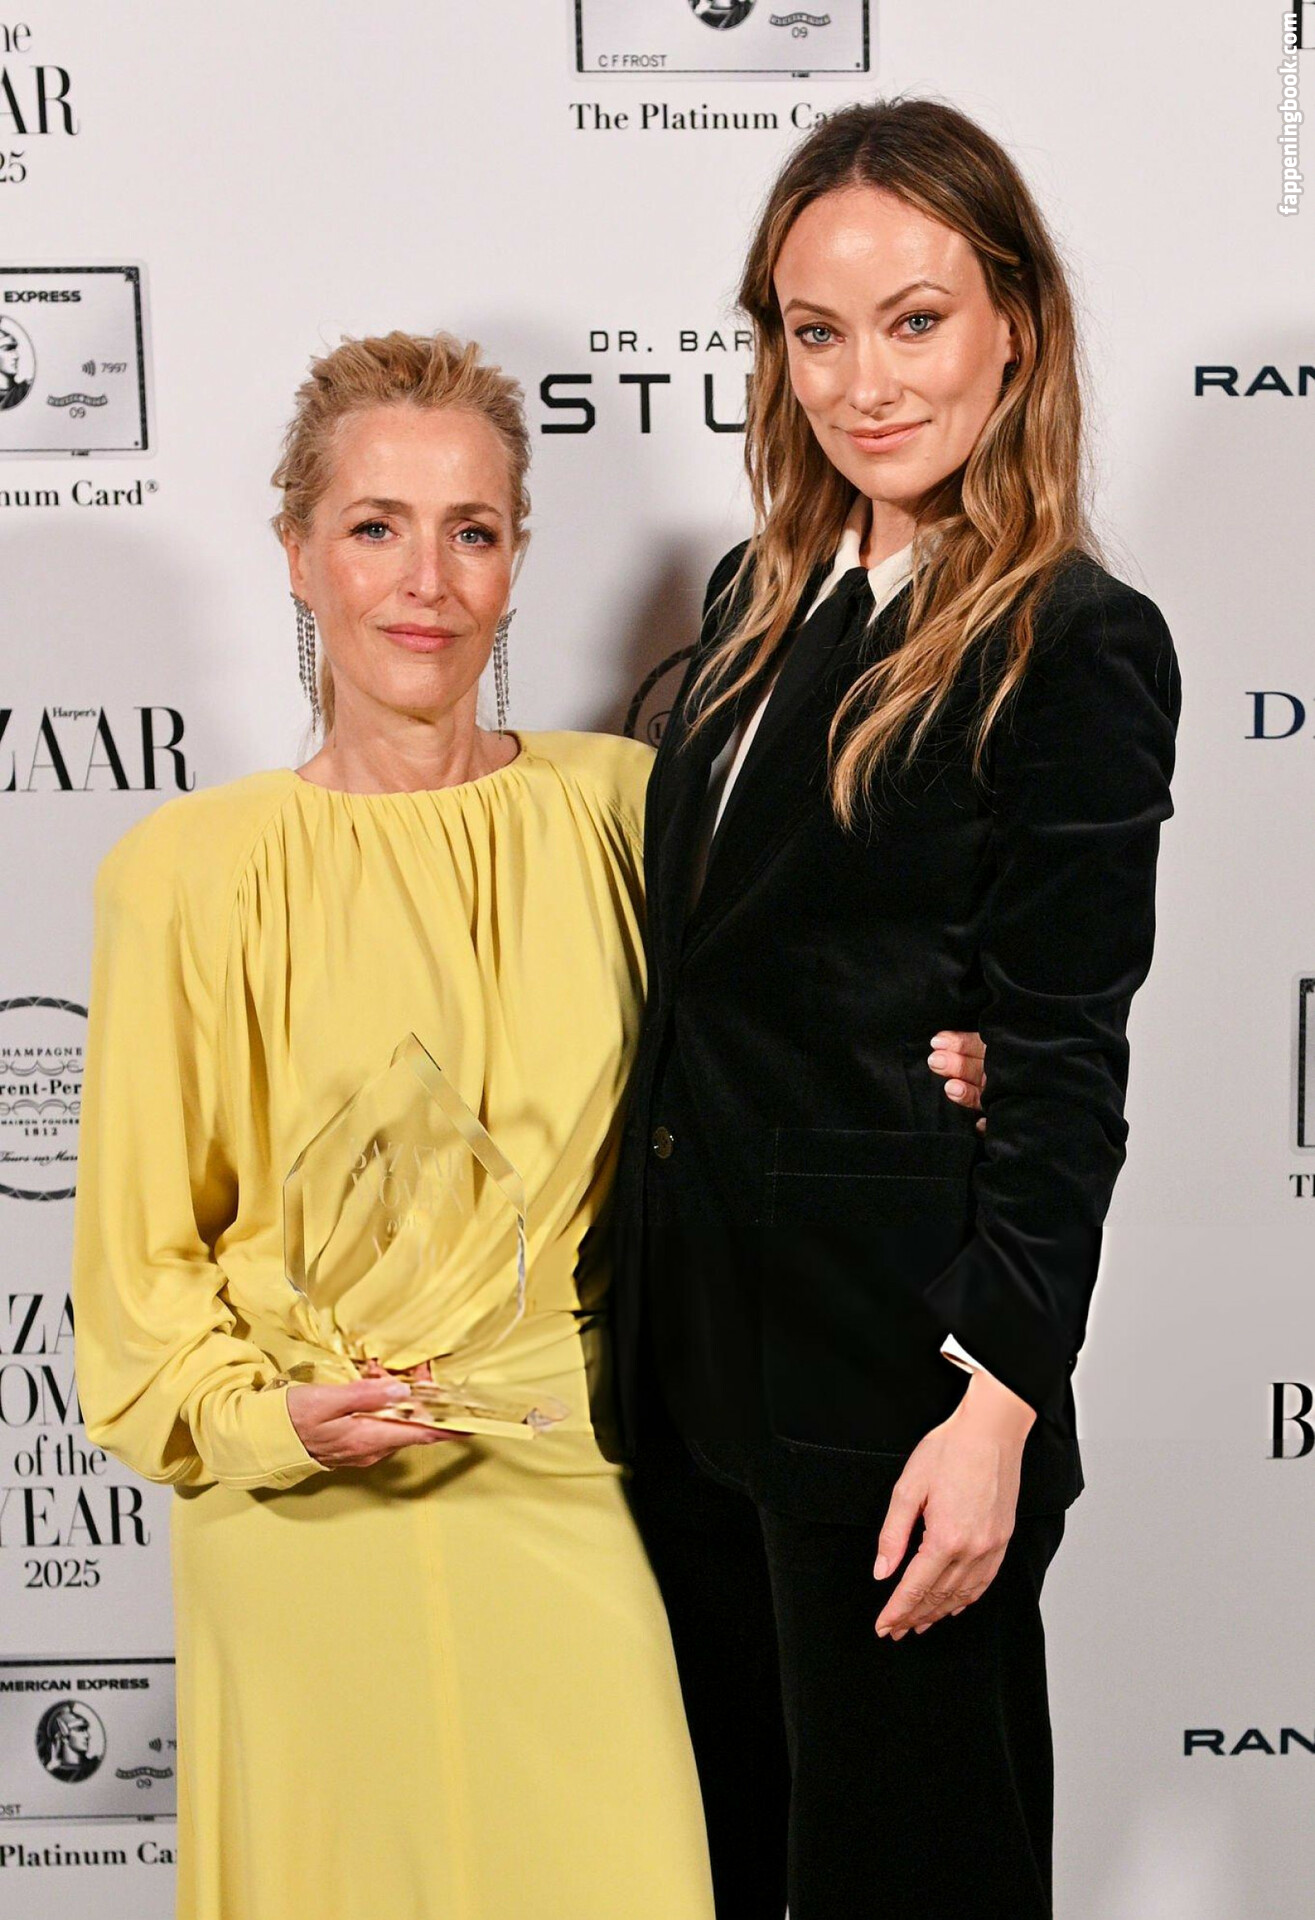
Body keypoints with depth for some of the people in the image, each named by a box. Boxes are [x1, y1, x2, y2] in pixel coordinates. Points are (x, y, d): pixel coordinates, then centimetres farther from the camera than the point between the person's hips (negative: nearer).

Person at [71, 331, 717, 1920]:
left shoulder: (611, 803, 1)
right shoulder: (195, 869, -6)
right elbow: (140, 1245, 2)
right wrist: (267, 1413, -13)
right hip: (313, 1509, -2)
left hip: (570, 1487, 2)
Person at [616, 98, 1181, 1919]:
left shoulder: (1078, 648, -12)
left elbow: (1065, 1068, -14)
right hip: (694, 1323, 7)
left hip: (895, 1354, -6)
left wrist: (996, 1410, -18)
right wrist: (634, 1291, 12)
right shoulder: (761, 599, 8)